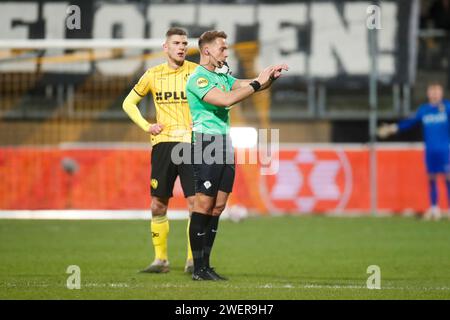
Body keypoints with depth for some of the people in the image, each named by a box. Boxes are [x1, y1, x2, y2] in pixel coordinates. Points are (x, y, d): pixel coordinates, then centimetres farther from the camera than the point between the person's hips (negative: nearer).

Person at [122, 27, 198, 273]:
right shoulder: (154, 75, 8)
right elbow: (129, 102, 19)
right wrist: (146, 126, 6)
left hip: (191, 143, -3)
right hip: (163, 143, 3)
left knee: (195, 203, -8)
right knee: (158, 205, 4)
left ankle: (193, 260, 0)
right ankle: (160, 259, 13)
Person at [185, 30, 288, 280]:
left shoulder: (222, 75, 17)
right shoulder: (198, 78, -10)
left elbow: (247, 86, 15)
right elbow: (226, 99, -22)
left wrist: (271, 77, -4)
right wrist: (257, 83, -18)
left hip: (224, 143, 9)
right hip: (207, 143, -9)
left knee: (218, 206, 7)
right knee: (204, 205, -8)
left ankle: (206, 265, 11)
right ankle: (198, 268, -6)